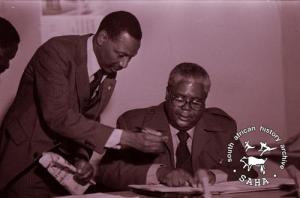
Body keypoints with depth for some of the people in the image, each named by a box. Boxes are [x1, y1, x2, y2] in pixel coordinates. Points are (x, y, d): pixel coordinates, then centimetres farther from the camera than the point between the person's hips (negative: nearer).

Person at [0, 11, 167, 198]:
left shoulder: (110, 73, 1)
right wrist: (125, 138, -31)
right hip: (27, 163, -6)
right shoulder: (57, 52, -21)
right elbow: (57, 116, -29)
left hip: (63, 161, 6)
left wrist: (82, 158, -10)